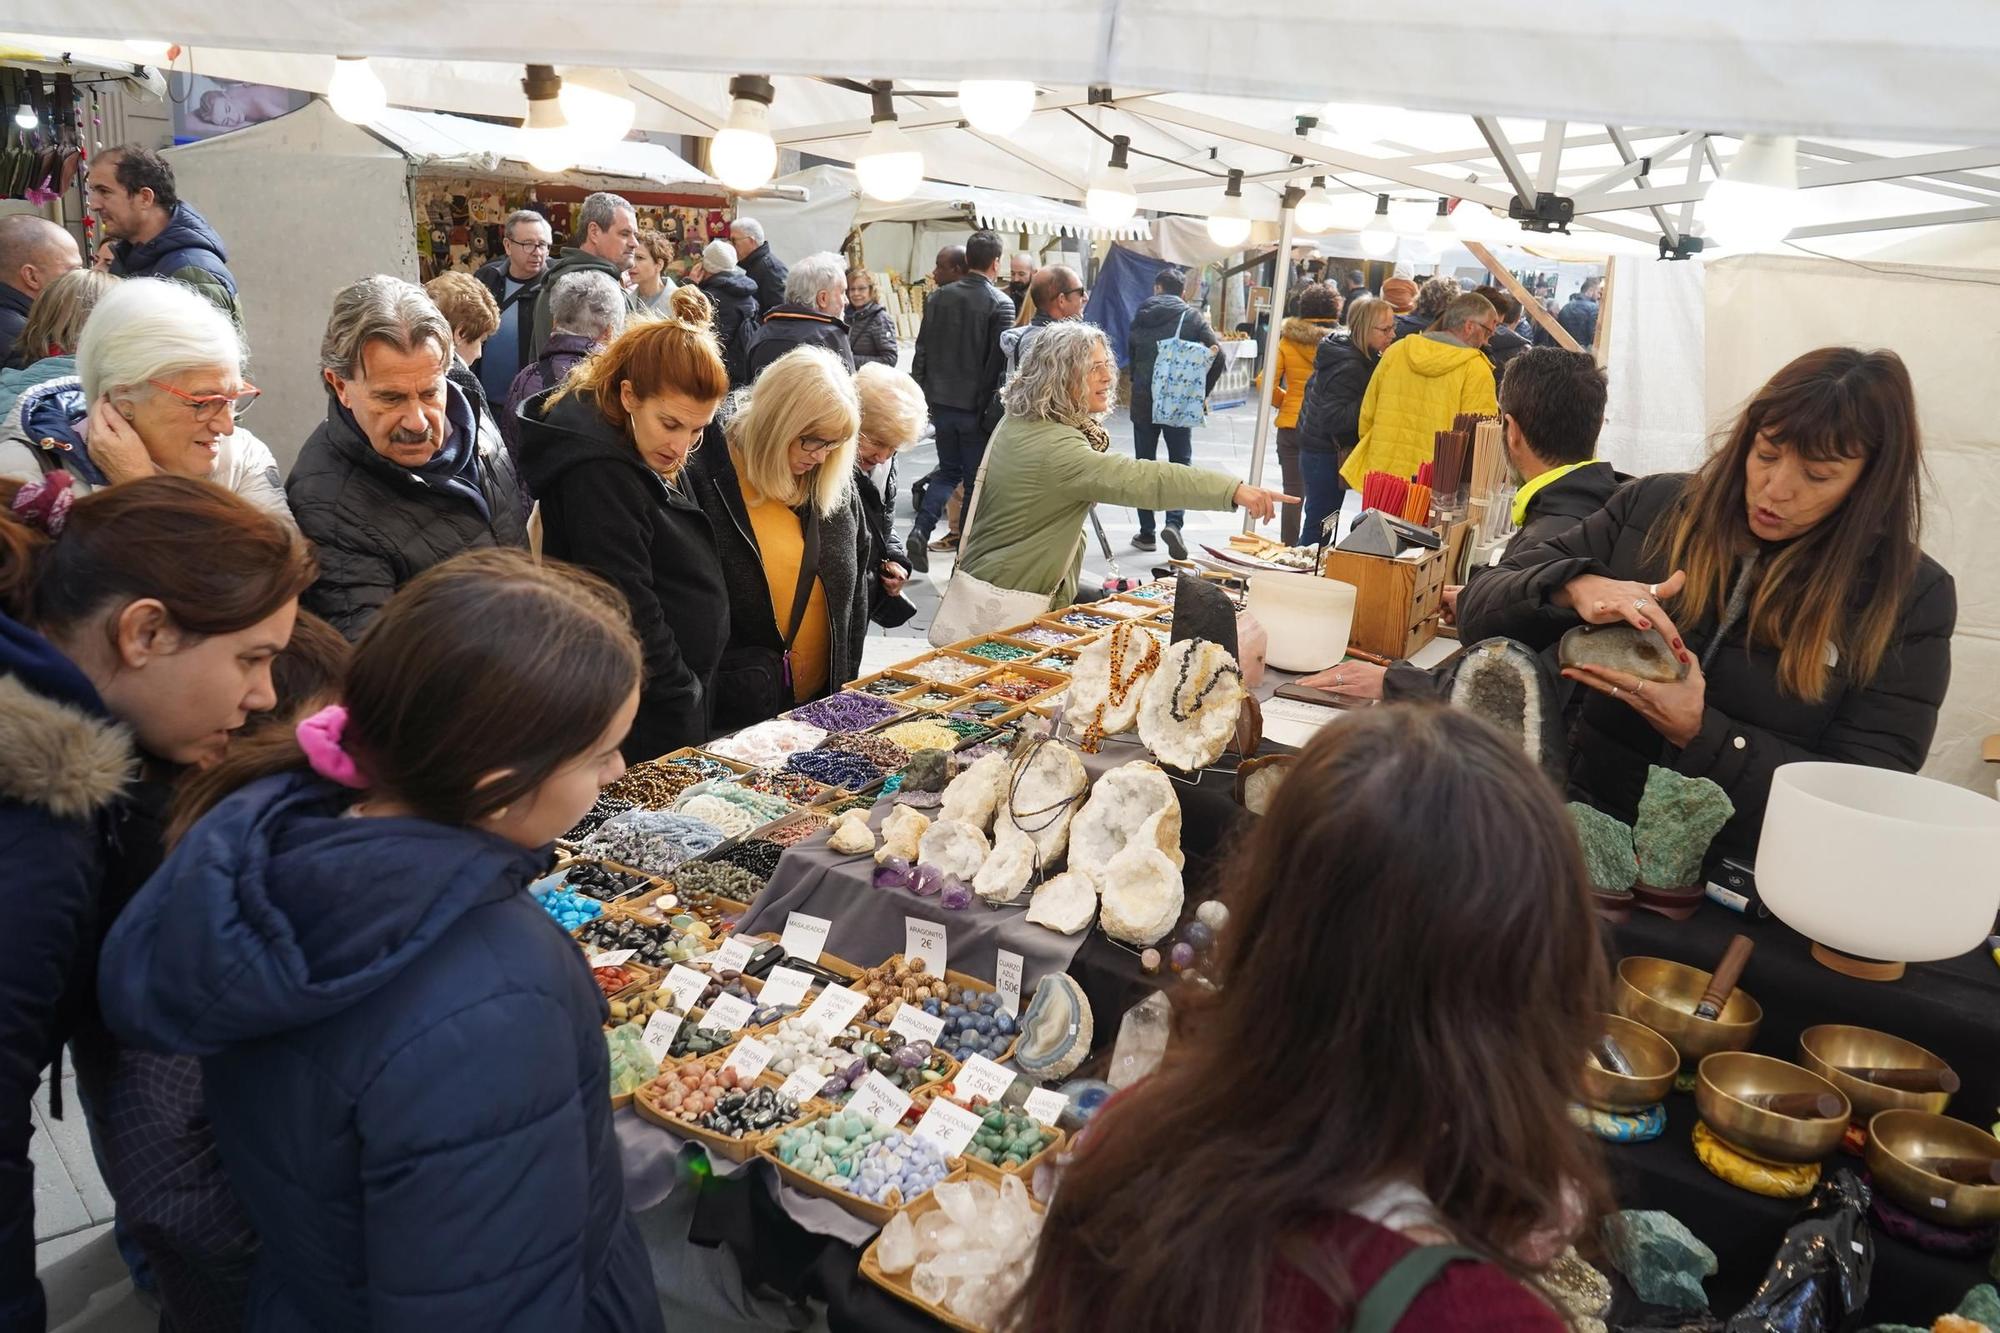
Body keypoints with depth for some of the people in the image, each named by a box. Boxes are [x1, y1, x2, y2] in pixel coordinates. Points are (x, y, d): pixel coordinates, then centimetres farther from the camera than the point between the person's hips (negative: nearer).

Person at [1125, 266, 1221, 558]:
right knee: (1180, 463, 7)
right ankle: (1174, 522, -14)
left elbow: (1130, 358, 12)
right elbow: (1217, 356, -10)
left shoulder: (1140, 316, 6)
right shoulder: (1192, 317, -3)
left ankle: (1146, 532, 11)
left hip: (1142, 401, 2)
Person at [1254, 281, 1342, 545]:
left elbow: (1266, 382, -6)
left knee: (1293, 490, 7)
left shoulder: (1287, 340, -2)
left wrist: (1284, 401, 10)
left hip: (1291, 424, 1)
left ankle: (1289, 549, 9)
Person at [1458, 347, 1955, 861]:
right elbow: (1479, 607, 2)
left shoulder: (1911, 596, -2)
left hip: (1748, 875, -1)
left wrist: (1699, 733, -19)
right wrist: (1574, 587, -19)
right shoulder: (1655, 507, 3)